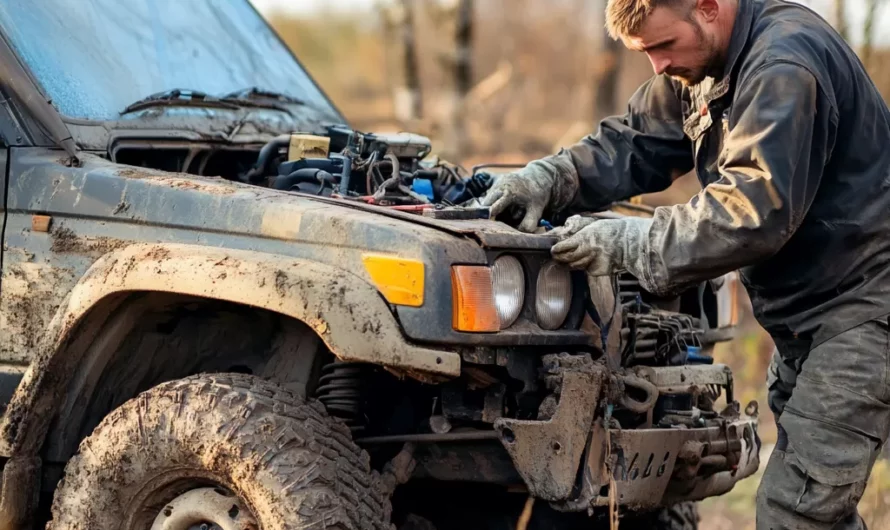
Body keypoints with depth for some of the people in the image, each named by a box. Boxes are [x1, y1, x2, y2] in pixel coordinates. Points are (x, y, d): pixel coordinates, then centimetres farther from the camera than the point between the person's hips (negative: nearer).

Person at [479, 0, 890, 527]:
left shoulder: (786, 65, -25)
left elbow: (756, 211, -30)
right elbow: (636, 143, 11)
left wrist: (628, 244, -26)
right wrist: (549, 178, -7)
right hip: (802, 309, 10)